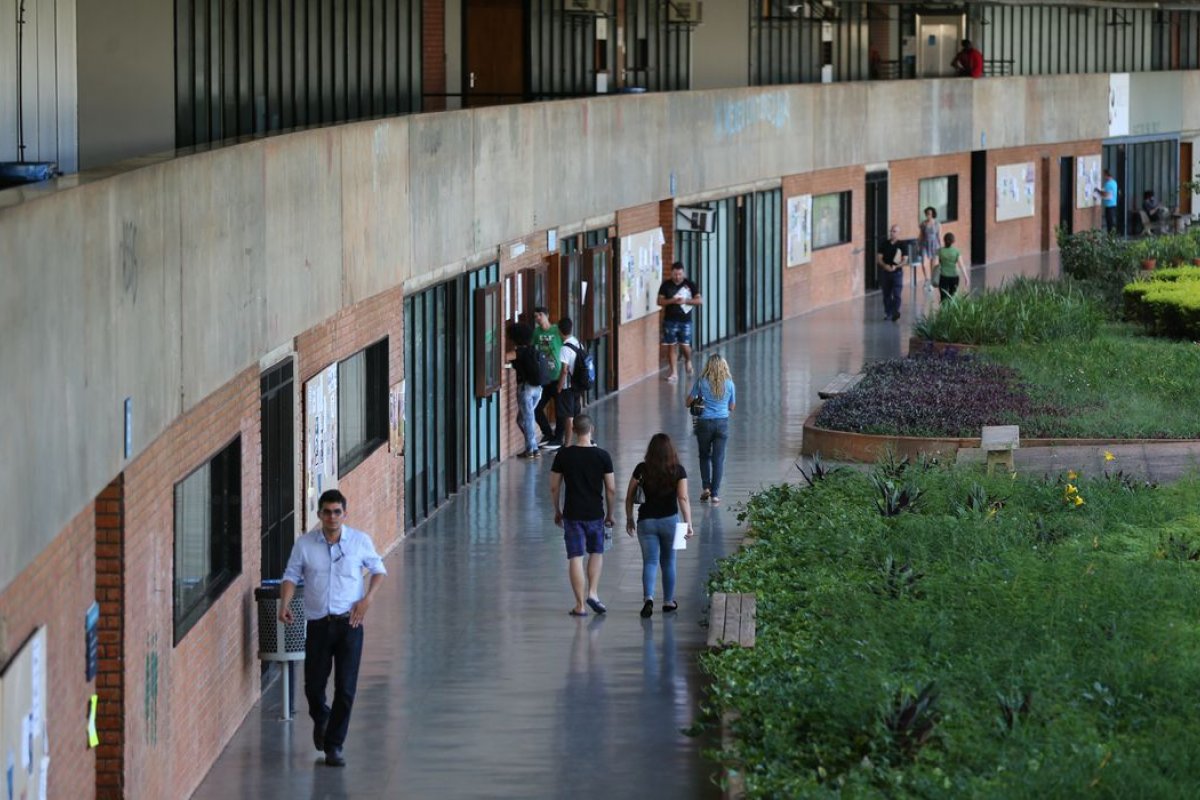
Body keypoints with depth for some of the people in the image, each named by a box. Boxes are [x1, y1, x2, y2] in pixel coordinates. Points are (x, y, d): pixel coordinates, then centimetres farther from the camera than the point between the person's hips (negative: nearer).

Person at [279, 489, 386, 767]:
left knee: (346, 688, -6)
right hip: (318, 624, 1)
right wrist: (285, 604, -16)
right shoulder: (304, 544, -1)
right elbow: (291, 576, 2)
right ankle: (321, 719, 41)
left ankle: (334, 745, 5)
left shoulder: (360, 541, -1)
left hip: (349, 622, -1)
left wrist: (367, 598, -4)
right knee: (313, 685, 6)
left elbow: (378, 569, 12)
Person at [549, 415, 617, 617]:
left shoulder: (563, 455, -6)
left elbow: (554, 487, -1)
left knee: (575, 558, 3)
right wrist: (610, 514, 11)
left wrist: (557, 511, 14)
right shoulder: (602, 456, -6)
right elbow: (611, 489, -3)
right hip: (595, 514, 0)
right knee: (596, 553, 21)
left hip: (572, 514, 0)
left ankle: (580, 605, 3)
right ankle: (593, 593, 7)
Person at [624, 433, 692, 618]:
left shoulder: (642, 469, -4)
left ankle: (648, 597, -21)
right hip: (670, 520, 0)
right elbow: (683, 498, -14)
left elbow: (629, 497, 1)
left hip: (646, 520, 0)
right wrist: (688, 523, -14)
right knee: (668, 561, 16)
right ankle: (668, 601, 25)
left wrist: (629, 519, 13)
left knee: (649, 561, 1)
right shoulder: (678, 471, -6)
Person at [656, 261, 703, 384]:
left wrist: (685, 301, -17)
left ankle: (688, 361, 30)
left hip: (685, 320, -1)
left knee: (685, 346, -3)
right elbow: (660, 301, 0)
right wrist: (672, 301, -17)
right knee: (671, 346, 0)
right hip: (670, 320, 1)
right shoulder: (666, 285, 1)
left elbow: (699, 300, -2)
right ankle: (673, 373, 8)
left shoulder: (689, 284, -1)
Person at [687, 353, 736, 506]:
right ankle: (715, 494, 2)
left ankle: (706, 487, 7)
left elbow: (689, 402, -2)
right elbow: (731, 406, 9)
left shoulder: (701, 382, -7)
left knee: (704, 456, 18)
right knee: (718, 459, 5)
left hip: (704, 423, -1)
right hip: (722, 422, 1)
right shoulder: (729, 384, -2)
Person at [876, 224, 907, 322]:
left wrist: (896, 266, -21)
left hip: (897, 272, -3)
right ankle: (888, 313, 17)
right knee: (886, 294, 8)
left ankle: (895, 312, -17)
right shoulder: (884, 244, 7)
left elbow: (905, 260, -4)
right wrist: (885, 266, -16)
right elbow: (879, 258, 3)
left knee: (897, 294, -11)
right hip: (885, 272, 3)